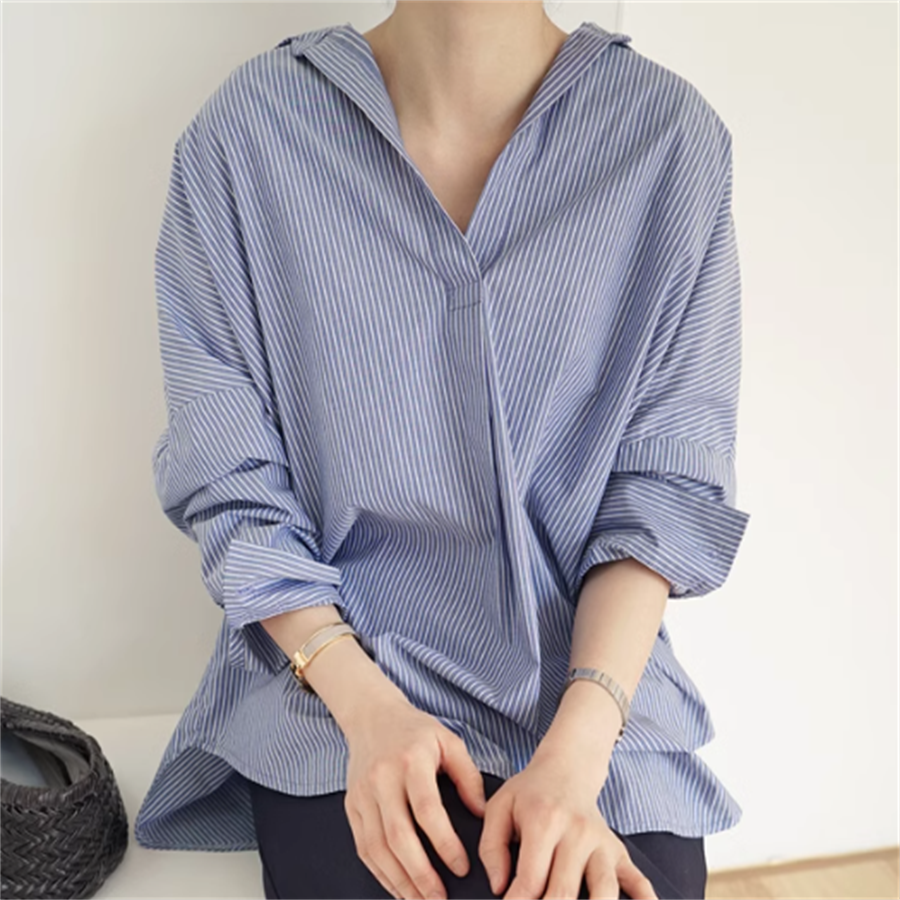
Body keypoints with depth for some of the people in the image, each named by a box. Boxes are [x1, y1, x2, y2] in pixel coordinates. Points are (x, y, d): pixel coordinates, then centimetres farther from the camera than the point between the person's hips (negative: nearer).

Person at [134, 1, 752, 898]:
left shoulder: (673, 133, -6)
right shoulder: (245, 134, -6)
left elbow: (666, 486, -4)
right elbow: (233, 486, -3)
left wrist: (577, 746, -16)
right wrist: (366, 704, -15)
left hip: (595, 682, 1)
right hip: (330, 684, 0)